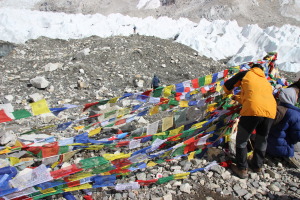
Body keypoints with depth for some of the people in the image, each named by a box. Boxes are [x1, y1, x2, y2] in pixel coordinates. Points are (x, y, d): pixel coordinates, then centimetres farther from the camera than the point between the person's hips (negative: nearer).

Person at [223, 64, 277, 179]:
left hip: (253, 110, -5)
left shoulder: (246, 74, 20)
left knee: (242, 140, 12)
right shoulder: (266, 82, 34)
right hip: (270, 111, 6)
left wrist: (229, 92, 43)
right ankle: (257, 166, 40)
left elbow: (227, 86, 21)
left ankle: (242, 169, 18)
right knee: (262, 139, 26)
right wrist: (238, 98, 52)